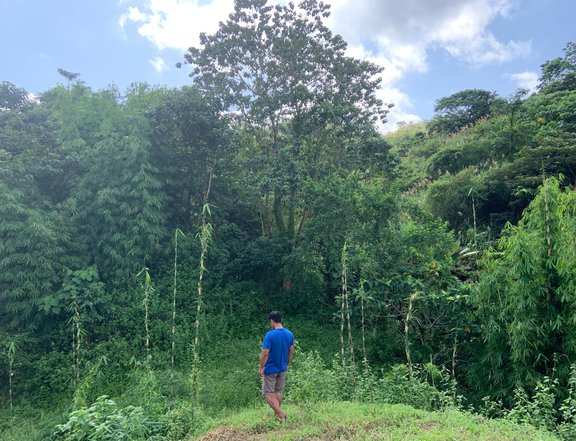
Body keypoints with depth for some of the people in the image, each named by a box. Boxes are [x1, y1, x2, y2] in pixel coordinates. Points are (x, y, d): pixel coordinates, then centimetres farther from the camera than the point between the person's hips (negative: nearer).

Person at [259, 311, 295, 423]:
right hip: (282, 369, 6)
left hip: (270, 370, -6)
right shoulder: (289, 334, -1)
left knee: (268, 394, 4)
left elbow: (265, 354, -21)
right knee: (278, 392, 19)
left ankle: (281, 415, -4)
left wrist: (261, 368, -9)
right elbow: (291, 353, 7)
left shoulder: (270, 335, -21)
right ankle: (277, 414, 28)